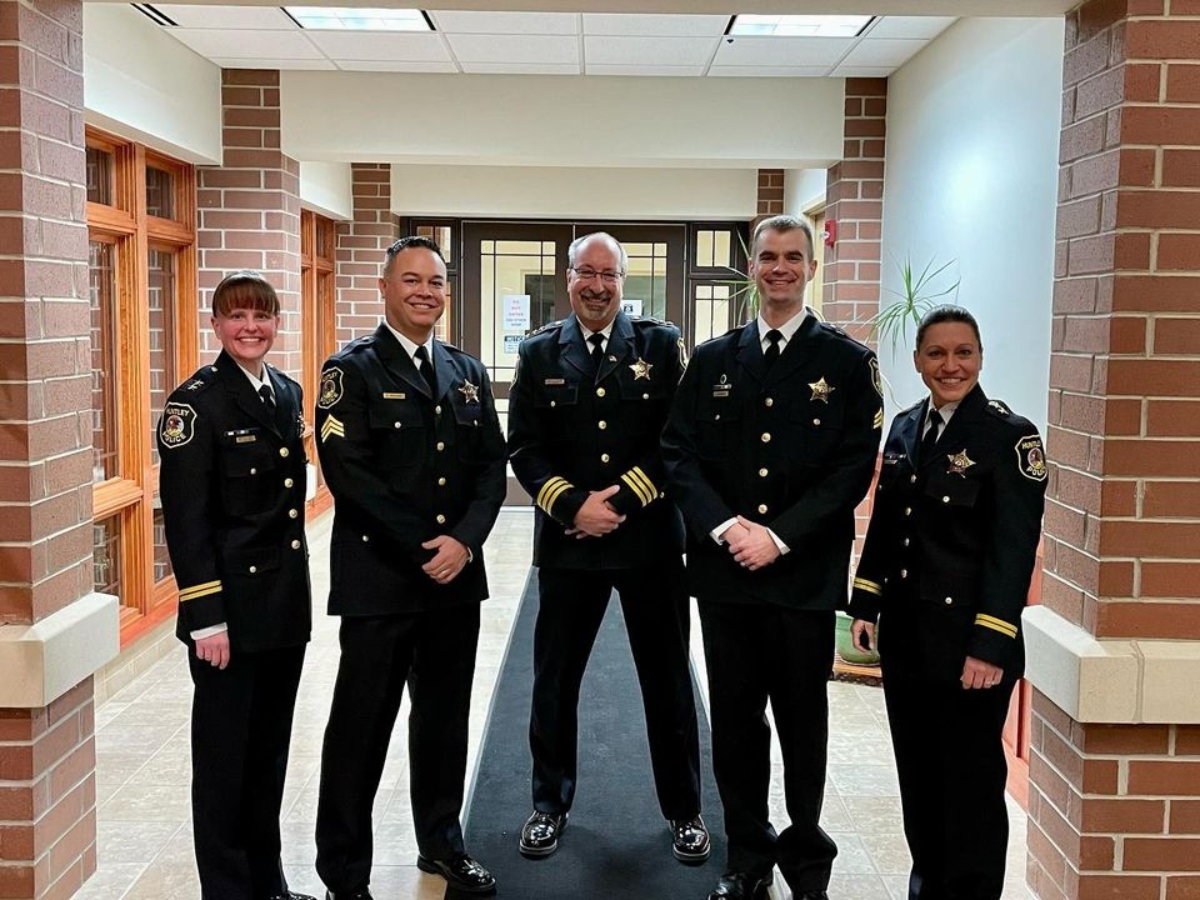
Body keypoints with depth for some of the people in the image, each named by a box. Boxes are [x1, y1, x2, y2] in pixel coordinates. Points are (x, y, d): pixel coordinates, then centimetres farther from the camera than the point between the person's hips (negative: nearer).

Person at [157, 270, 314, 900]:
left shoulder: (288, 393, 10)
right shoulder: (196, 401, -11)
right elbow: (185, 517, -15)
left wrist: (298, 585, 14)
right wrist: (206, 617, -18)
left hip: (286, 600, 7)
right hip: (231, 603, -7)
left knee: (271, 744, 17)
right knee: (225, 750, 6)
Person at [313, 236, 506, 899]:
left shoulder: (467, 372, 12)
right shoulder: (352, 370, -4)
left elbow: (491, 465, 7)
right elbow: (347, 471, -14)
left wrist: (463, 540, -10)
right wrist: (424, 547, -16)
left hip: (457, 575, 5)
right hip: (379, 579, -5)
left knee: (445, 718, 16)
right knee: (362, 726, 4)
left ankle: (442, 844, 33)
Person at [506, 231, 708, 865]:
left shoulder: (661, 344, 1)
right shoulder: (539, 353, 6)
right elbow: (524, 449, 0)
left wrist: (620, 500, -13)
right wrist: (574, 505, -14)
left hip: (650, 536, -1)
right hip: (567, 539, 1)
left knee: (667, 678, 10)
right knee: (554, 679, 11)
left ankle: (684, 809, 26)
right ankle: (551, 803, 30)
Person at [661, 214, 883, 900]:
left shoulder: (847, 361, 1)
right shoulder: (713, 359, 9)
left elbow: (855, 467, -6)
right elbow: (678, 452, 4)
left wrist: (780, 535, -14)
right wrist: (723, 524, -11)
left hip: (805, 574, -2)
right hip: (725, 569, 3)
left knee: (803, 722, 10)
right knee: (735, 722, 11)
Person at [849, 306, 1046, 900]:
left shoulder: (1010, 436, -10)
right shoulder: (905, 428, 8)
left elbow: (1014, 548, -15)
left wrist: (991, 644, -19)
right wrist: (865, 604, 9)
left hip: (969, 641, -6)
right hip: (905, 634, 6)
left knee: (970, 779, 5)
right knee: (917, 772, 17)